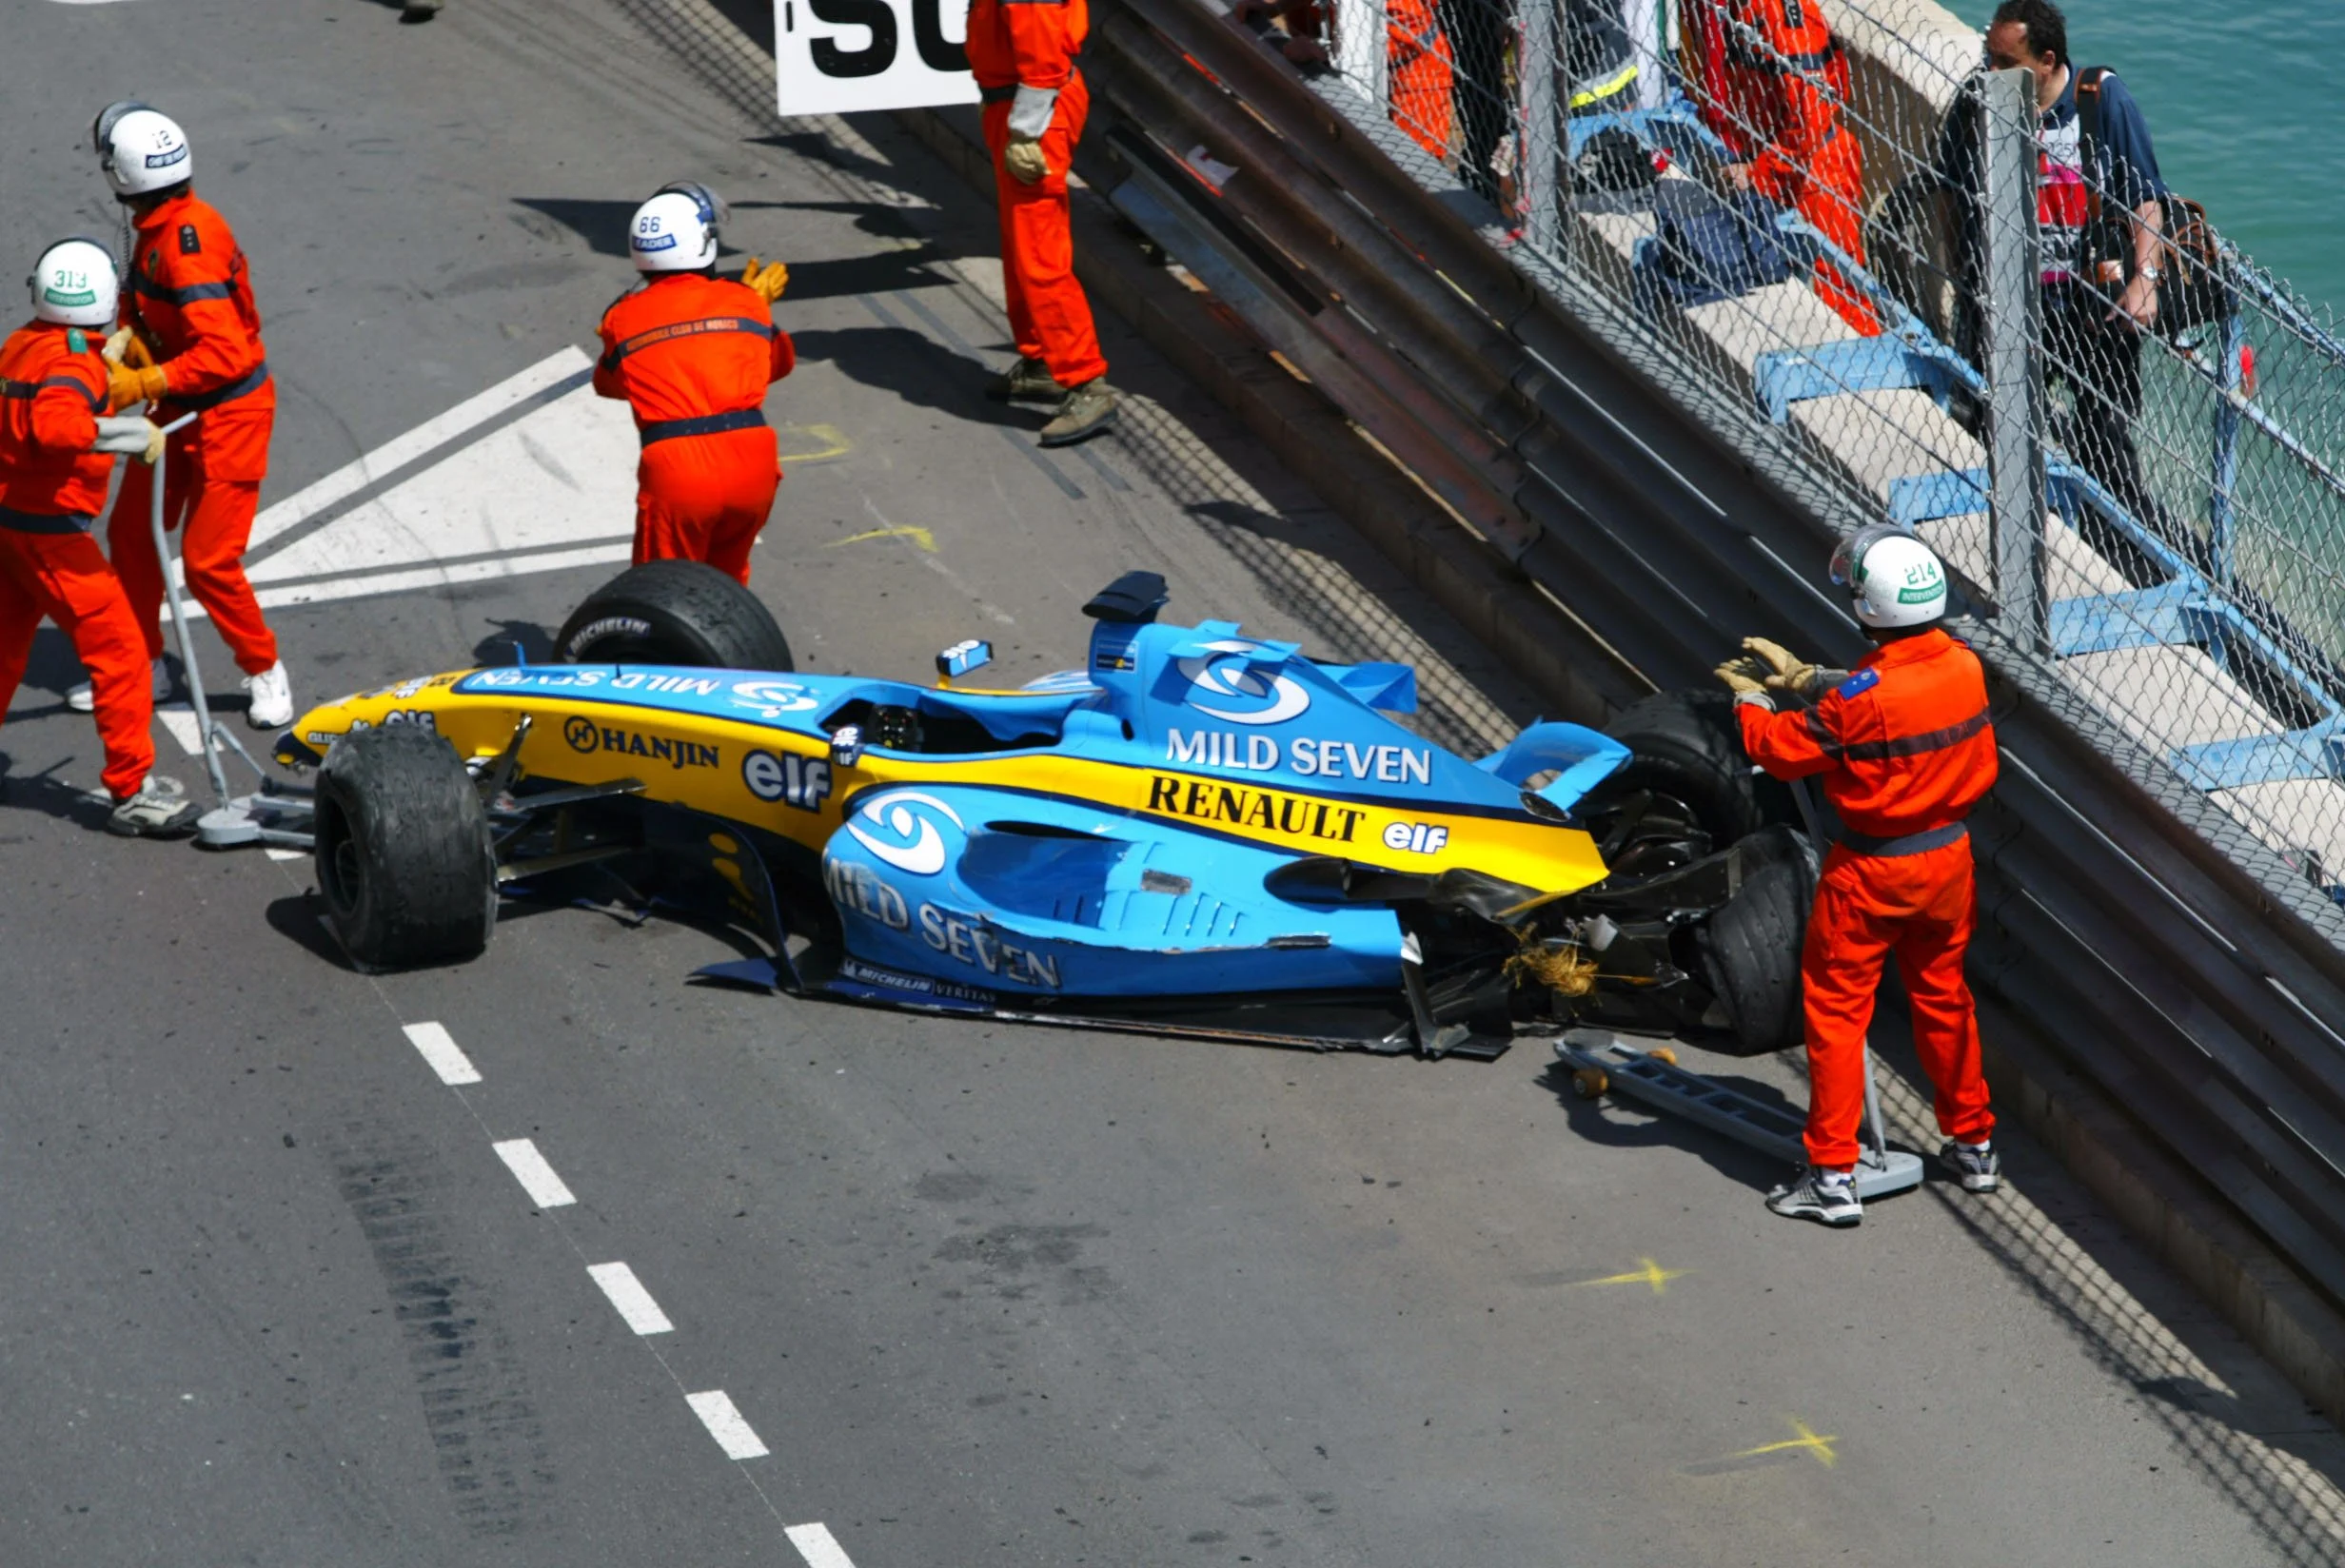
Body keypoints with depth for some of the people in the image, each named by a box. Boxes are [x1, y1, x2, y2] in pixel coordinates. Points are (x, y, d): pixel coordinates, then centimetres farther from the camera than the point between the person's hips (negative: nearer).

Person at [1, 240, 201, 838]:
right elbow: (56, 426, -40)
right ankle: (132, 789, -5)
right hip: (52, 531, -9)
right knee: (119, 650, -4)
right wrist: (134, 434, -33)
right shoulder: (73, 362, -21)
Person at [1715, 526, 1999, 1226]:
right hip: (1948, 856, 6)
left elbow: (1781, 750, -14)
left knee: (1837, 1010, 7)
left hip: (1871, 872, -6)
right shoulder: (1964, 668, -9)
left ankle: (1833, 1175, 9)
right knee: (1943, 998, 23)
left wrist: (1750, 700, 5)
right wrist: (1805, 678, 12)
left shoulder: (1860, 697, -28)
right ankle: (1973, 1143, 35)